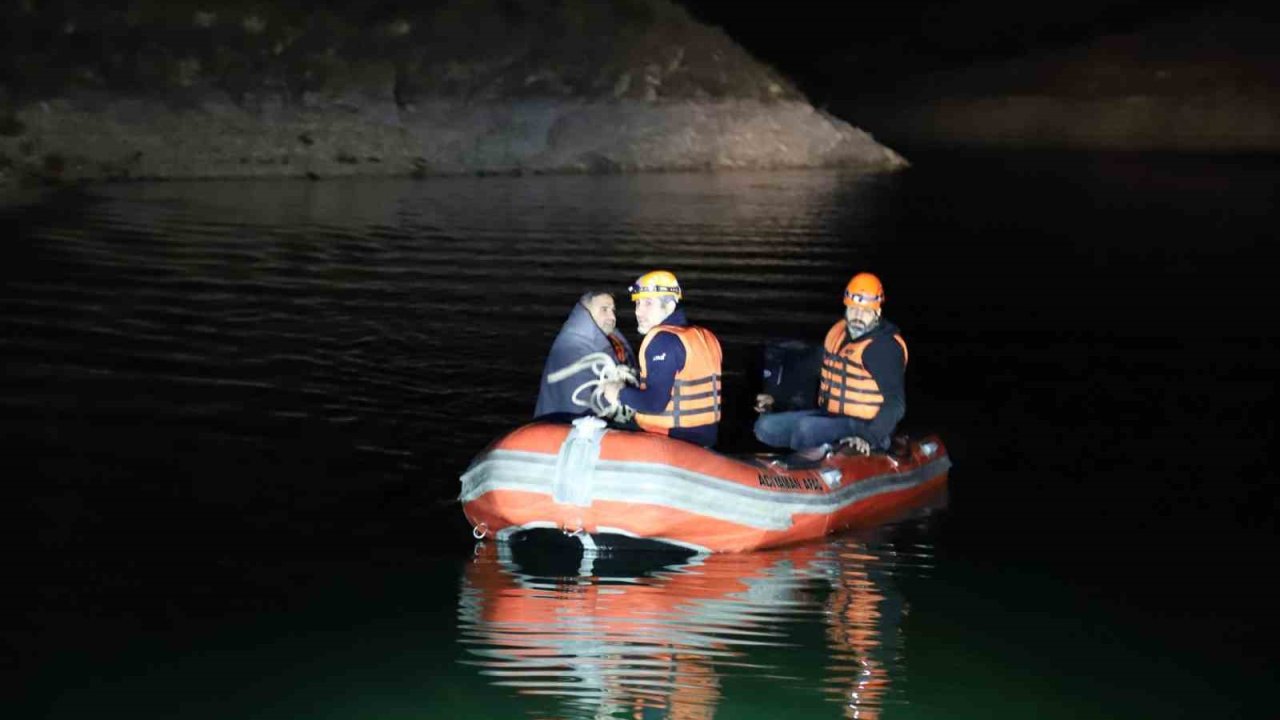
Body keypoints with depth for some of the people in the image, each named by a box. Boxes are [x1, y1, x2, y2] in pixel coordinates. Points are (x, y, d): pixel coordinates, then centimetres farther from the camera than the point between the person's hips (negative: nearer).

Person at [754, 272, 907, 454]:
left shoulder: (887, 346, -13)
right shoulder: (837, 332, 11)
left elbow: (895, 403, -16)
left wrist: (869, 438, -29)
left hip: (862, 426, -9)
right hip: (828, 416, 9)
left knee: (807, 428, -36)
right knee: (765, 426, -9)